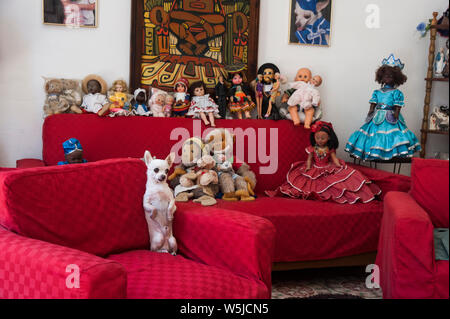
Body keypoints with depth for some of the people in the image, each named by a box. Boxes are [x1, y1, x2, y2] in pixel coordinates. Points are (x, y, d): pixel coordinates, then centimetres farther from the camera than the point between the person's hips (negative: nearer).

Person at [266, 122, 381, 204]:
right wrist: (308, 168, -16)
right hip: (315, 170, 1)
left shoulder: (330, 149, 0)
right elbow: (309, 159, 0)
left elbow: (334, 158, -4)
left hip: (329, 169, -1)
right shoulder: (312, 148, -1)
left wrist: (339, 165, -21)